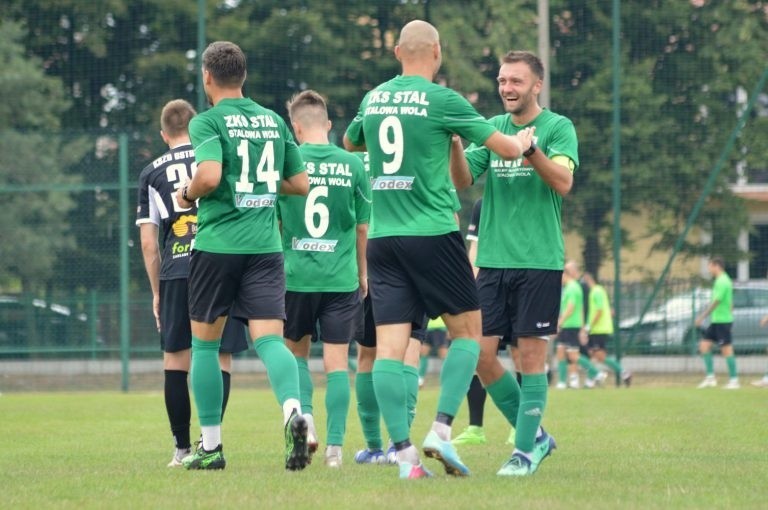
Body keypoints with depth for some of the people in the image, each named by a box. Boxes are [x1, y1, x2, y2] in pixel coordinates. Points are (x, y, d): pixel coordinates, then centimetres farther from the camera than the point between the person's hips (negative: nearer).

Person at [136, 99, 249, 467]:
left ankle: (182, 447, 4)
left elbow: (148, 242, 8)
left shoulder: (151, 174, 12)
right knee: (220, 358, 2)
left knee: (175, 360, 6)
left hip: (176, 272, 0)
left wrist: (157, 291, 15)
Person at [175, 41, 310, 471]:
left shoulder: (208, 121, -6)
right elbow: (300, 184, 15)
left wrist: (188, 194, -1)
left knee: (205, 343, 11)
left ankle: (211, 446, 14)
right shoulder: (274, 121, 11)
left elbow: (210, 175, -21)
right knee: (269, 339, -5)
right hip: (266, 244, 4)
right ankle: (293, 410, -34)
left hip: (217, 242, -3)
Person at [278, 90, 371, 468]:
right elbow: (363, 227, 6)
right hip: (341, 278, 0)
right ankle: (335, 445, -2)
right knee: (337, 361, 2)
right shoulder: (352, 164, 0)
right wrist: (362, 273, 19)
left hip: (295, 276, 0)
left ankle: (304, 416, -1)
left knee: (296, 352, 19)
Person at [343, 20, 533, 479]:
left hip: (382, 236, 4)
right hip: (432, 232, -4)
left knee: (390, 344, 0)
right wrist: (523, 142, 21)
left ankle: (404, 452, -8)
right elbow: (507, 148, -1)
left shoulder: (373, 99, 9)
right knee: (468, 329, 10)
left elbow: (350, 143, 31)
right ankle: (442, 430, -4)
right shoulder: (442, 100, -6)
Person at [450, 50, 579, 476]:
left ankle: (525, 451, 3)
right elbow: (461, 181, 2)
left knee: (531, 355, -4)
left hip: (539, 261, -5)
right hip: (493, 260, 5)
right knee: (481, 355, 1)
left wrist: (532, 151, -32)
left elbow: (564, 183, -16)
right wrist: (454, 143, -16)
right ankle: (535, 436, 16)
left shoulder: (557, 128, -2)